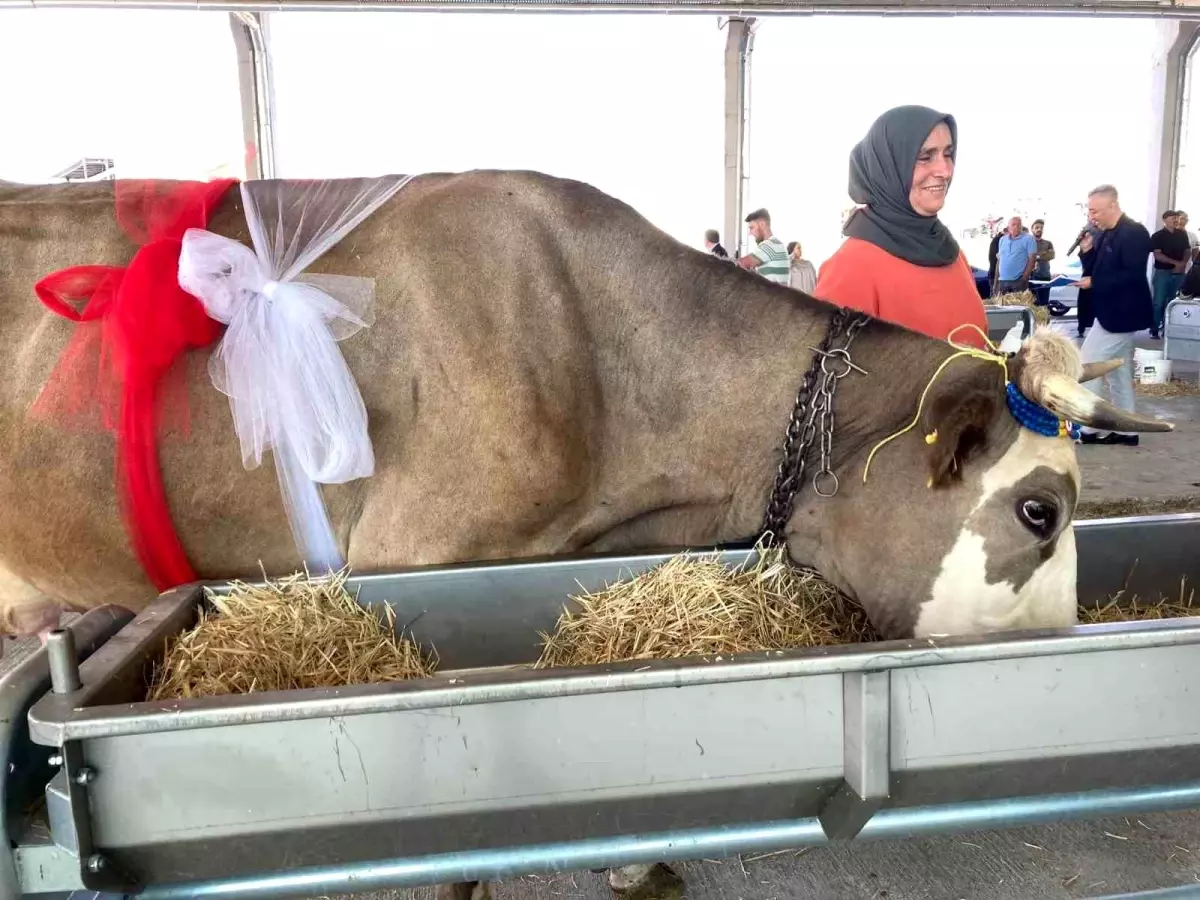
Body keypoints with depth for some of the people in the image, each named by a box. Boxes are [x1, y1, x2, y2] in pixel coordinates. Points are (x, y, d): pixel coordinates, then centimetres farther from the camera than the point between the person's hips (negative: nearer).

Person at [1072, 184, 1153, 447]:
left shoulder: (1134, 232, -16)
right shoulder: (1105, 235, 10)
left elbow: (1133, 276, -23)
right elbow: (1097, 270, 13)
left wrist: (1094, 283, -22)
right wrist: (1087, 251, -4)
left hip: (1120, 314, -10)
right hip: (1111, 312, 10)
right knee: (1118, 373, 13)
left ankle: (1092, 428, -3)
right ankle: (1125, 431, 21)